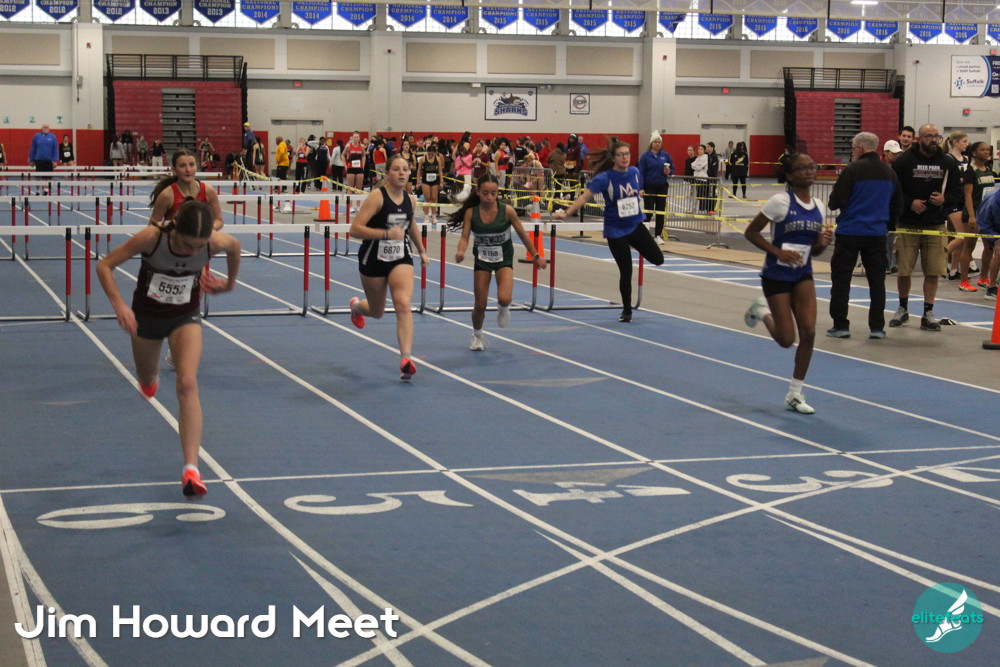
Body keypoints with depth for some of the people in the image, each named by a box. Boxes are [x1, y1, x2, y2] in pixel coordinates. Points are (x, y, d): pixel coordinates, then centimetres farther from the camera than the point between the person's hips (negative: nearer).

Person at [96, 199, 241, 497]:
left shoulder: (217, 242, -26)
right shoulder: (152, 238, -31)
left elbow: (235, 247, 0)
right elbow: (104, 265, -22)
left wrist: (230, 282, 15)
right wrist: (119, 304, -35)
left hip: (186, 317, -1)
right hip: (146, 315, 1)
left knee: (187, 383, -22)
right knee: (147, 383, 21)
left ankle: (191, 468, -26)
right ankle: (152, 376, 64)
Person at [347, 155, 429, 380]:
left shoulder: (410, 200, 1)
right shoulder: (377, 197, -17)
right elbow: (355, 229, -24)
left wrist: (421, 250, 28)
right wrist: (387, 233, -32)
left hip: (401, 258, 3)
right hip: (374, 260, -3)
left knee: (403, 304, -20)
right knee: (377, 312, 16)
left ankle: (406, 359, -25)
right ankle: (356, 305, 54)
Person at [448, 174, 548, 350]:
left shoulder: (507, 210, -17)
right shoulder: (471, 213, -15)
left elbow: (522, 234, -5)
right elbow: (465, 237, -15)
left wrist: (536, 256, 1)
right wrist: (460, 251, -38)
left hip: (504, 258, -1)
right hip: (482, 259, 1)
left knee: (504, 299, -22)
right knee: (480, 305, 3)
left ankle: (503, 308, 18)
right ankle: (477, 336, 32)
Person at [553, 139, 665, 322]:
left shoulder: (634, 172, -3)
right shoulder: (605, 178, -17)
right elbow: (584, 197, -18)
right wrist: (566, 213, -26)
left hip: (636, 225, 4)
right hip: (616, 231, -4)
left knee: (657, 258, -3)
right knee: (626, 272, 0)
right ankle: (626, 311, 19)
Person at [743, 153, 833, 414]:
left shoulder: (819, 207, 3)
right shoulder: (781, 201, -15)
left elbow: (814, 250, 12)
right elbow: (750, 232, -11)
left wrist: (823, 242, -11)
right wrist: (777, 252, -21)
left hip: (803, 275, 5)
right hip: (777, 275, -5)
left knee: (809, 332, -6)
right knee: (786, 339, -3)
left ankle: (795, 394, 8)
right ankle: (762, 311, 30)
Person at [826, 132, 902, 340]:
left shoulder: (852, 170, -11)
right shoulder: (889, 171, 7)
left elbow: (836, 202, -13)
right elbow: (898, 204, 14)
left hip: (850, 232, -5)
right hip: (877, 233, 5)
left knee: (841, 278, 4)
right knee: (876, 279, 9)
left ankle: (840, 325, 2)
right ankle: (877, 327, 9)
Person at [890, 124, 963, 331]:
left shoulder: (947, 163, 6)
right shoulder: (904, 161, -3)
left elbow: (957, 193, 8)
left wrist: (945, 200, -12)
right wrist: (910, 203, -17)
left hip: (935, 226, 2)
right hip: (907, 224, -2)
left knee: (933, 271, 0)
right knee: (903, 270, 3)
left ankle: (928, 314, 9)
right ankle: (902, 310, 23)